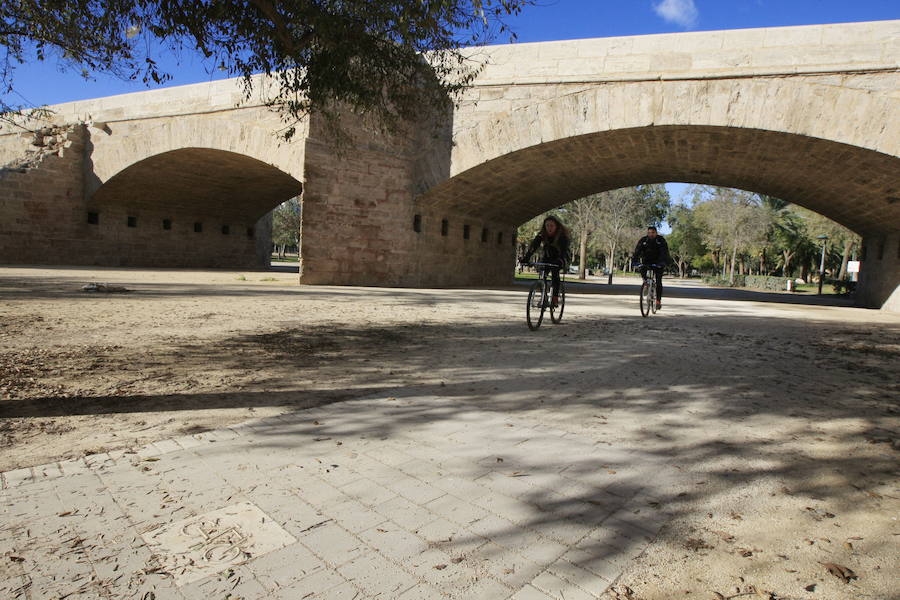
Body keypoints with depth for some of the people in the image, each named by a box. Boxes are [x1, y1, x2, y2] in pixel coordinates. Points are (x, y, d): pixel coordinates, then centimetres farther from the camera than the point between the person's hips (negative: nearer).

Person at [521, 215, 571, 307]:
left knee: (554, 271, -30)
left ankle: (555, 298, -24)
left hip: (560, 257, -4)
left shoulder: (562, 235, -27)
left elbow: (564, 250, -37)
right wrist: (526, 258, -42)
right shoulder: (542, 234, -18)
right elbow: (533, 246, -28)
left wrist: (560, 261, -56)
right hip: (547, 257, 4)